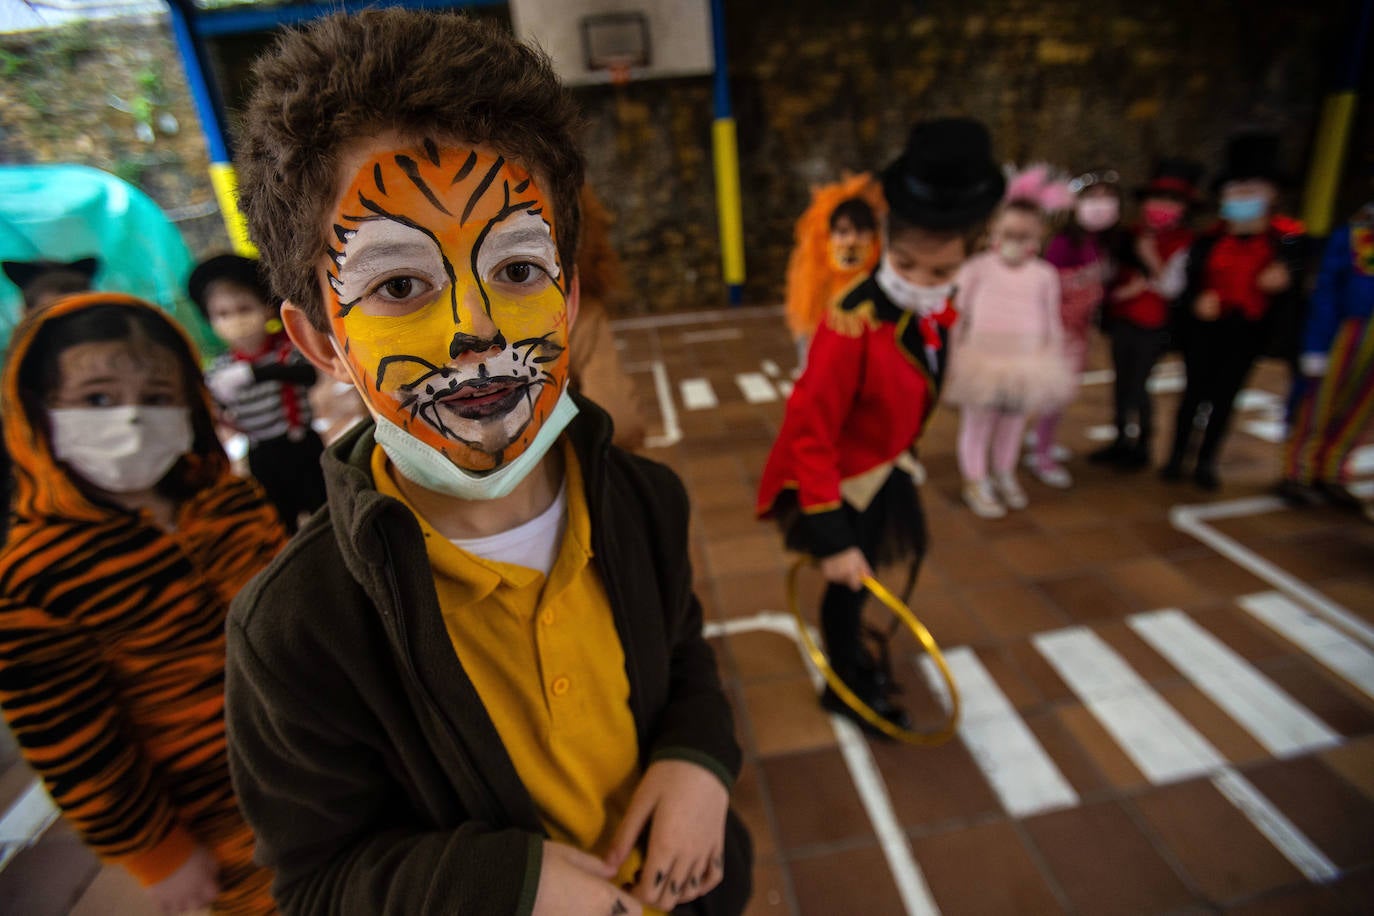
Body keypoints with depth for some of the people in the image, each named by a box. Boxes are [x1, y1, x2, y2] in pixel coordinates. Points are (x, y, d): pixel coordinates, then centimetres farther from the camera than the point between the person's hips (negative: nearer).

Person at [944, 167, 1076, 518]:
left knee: (1014, 420, 15)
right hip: (982, 361, -3)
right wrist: (953, 353, -4)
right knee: (978, 421, 5)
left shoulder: (1045, 274, 2)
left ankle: (1004, 473, 37)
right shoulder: (977, 268, -7)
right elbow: (957, 314, -3)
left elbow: (1051, 322, 10)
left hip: (1027, 366, 3)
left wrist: (1057, 358, 10)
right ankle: (975, 482, 22)